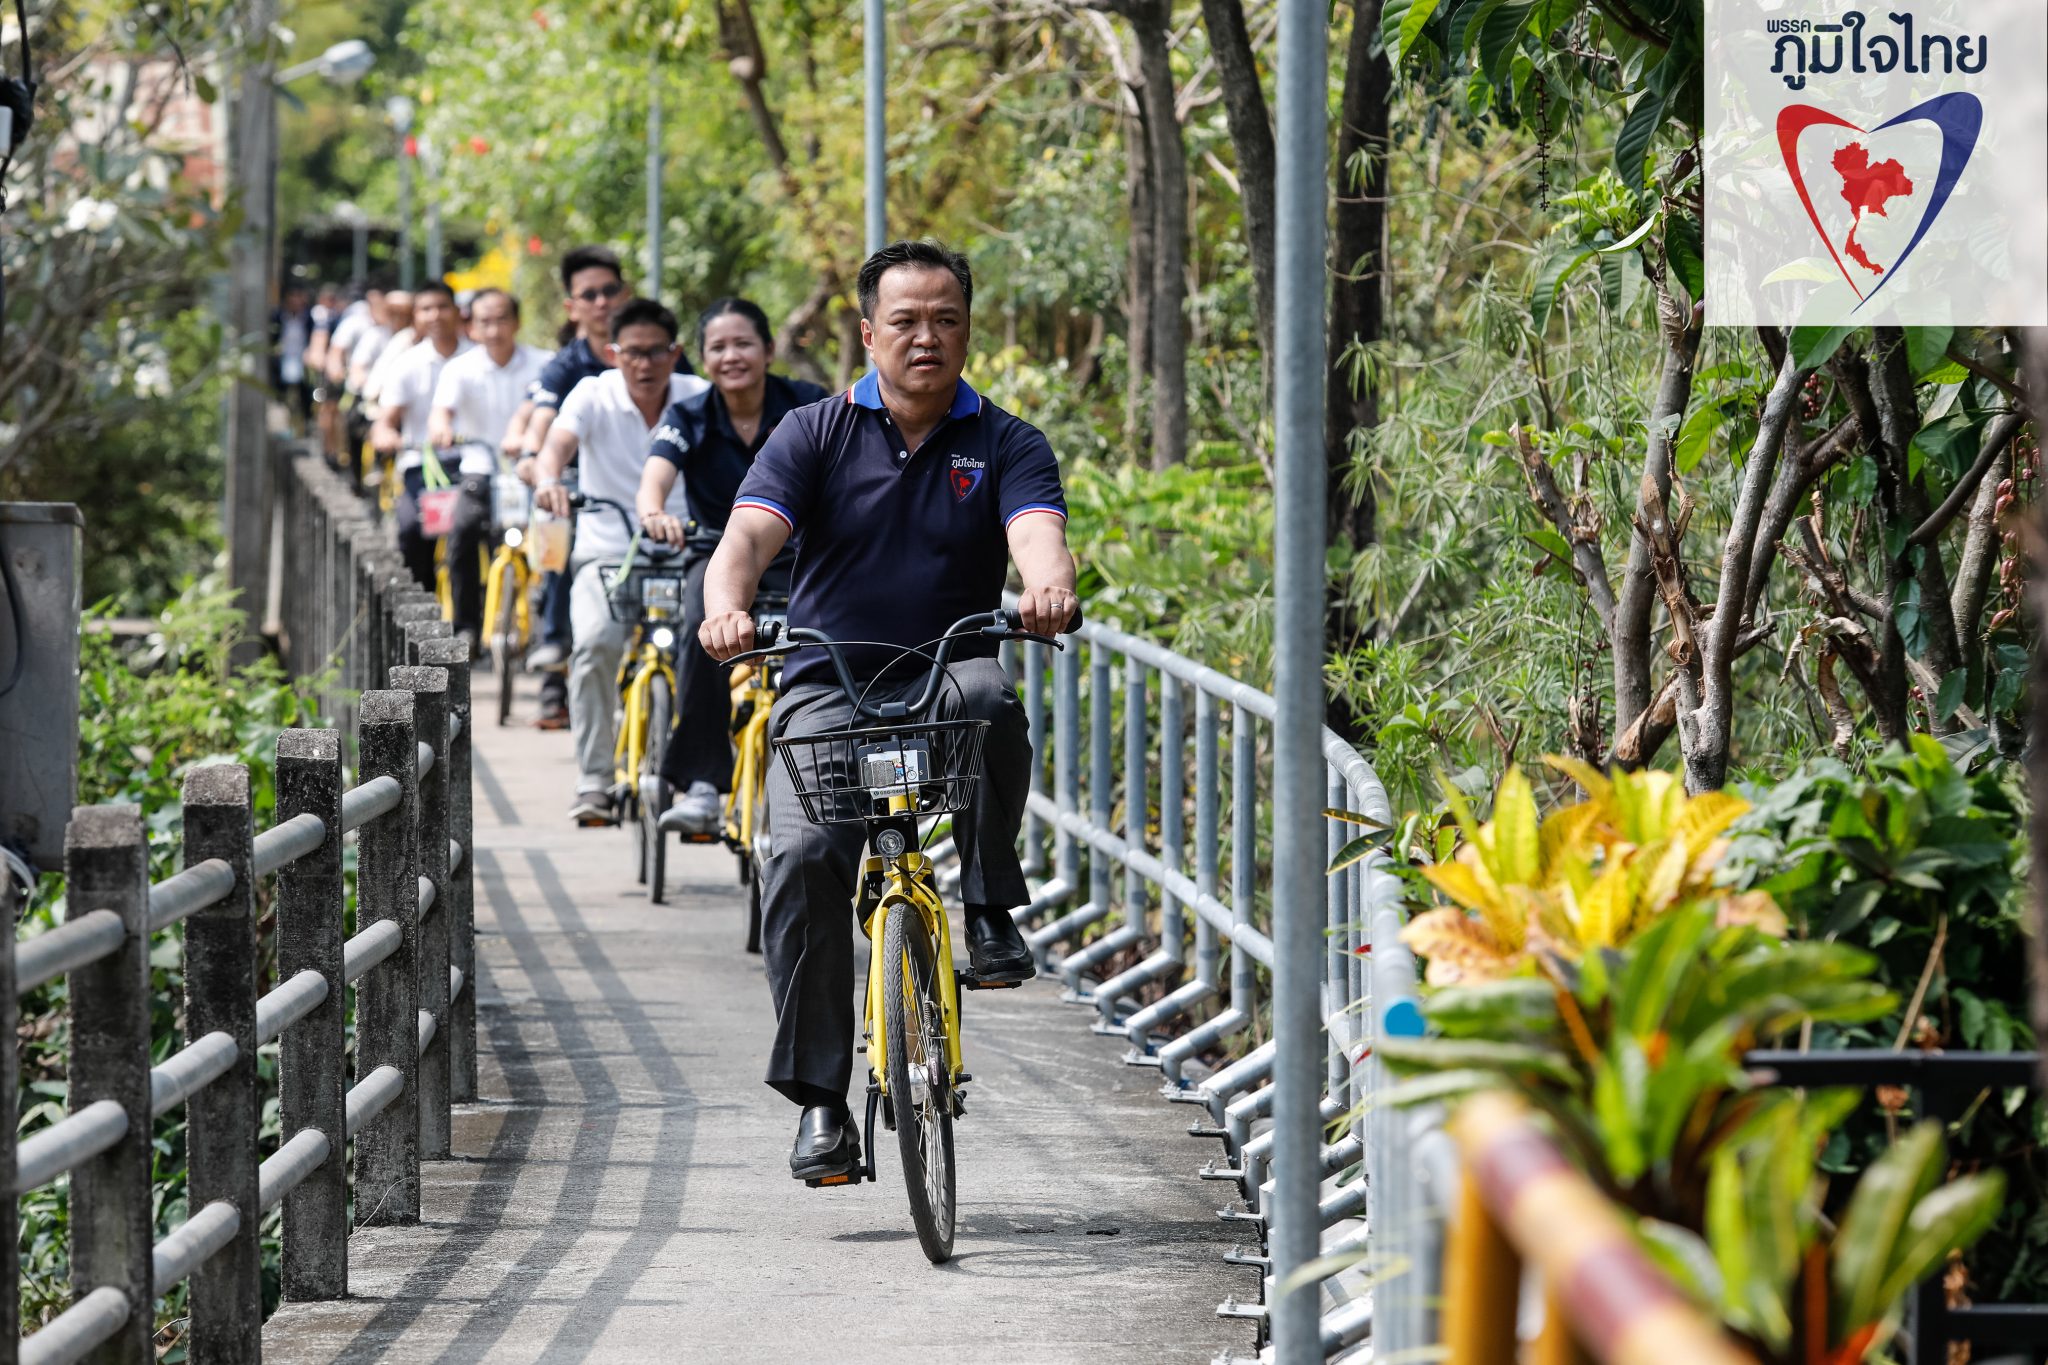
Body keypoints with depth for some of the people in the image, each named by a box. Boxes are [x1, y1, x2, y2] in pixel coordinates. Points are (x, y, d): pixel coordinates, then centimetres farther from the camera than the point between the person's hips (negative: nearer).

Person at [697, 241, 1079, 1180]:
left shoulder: (1006, 445, 4)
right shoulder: (814, 435, 4)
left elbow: (1037, 533, -16)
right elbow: (749, 535, -11)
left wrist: (1049, 590, -41)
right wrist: (726, 608, -35)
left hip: (946, 677, 0)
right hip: (827, 692, 0)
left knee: (987, 697, -36)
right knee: (801, 857, -23)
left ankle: (990, 909, -18)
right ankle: (819, 1100, -15)